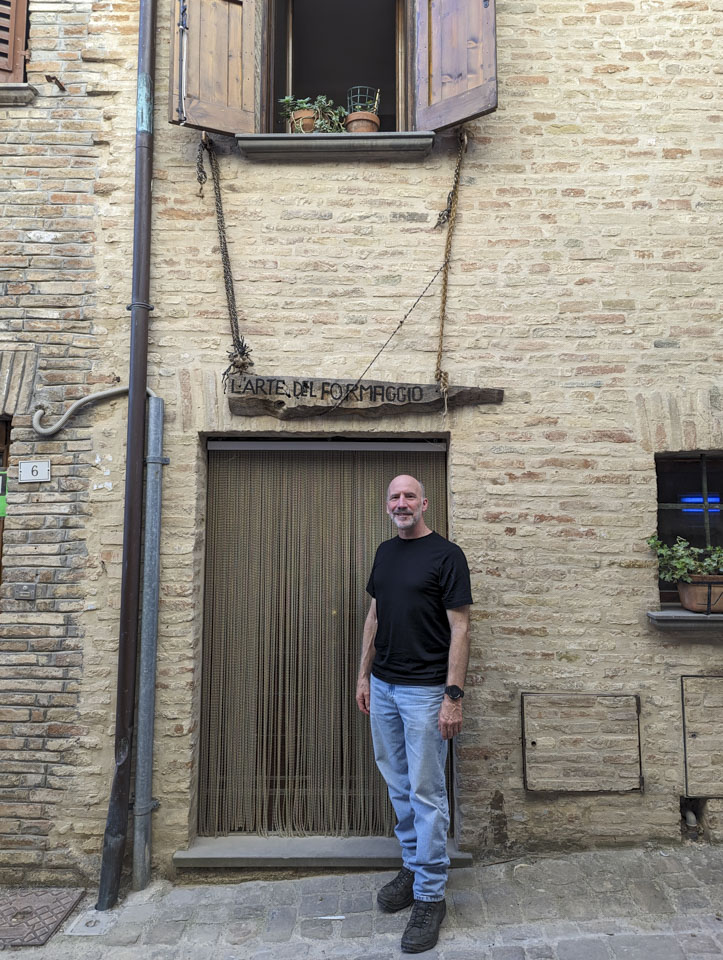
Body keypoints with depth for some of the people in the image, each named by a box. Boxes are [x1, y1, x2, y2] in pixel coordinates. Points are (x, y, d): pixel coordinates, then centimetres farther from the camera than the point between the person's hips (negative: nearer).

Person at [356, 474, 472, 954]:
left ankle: (430, 895, 17)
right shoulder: (385, 552, 9)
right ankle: (413, 867, 35)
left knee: (426, 793, 3)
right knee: (399, 787, 17)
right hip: (383, 687, 6)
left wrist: (454, 695, -17)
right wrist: (364, 674, 12)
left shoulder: (446, 555, -11)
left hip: (425, 691, -6)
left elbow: (460, 628, -13)